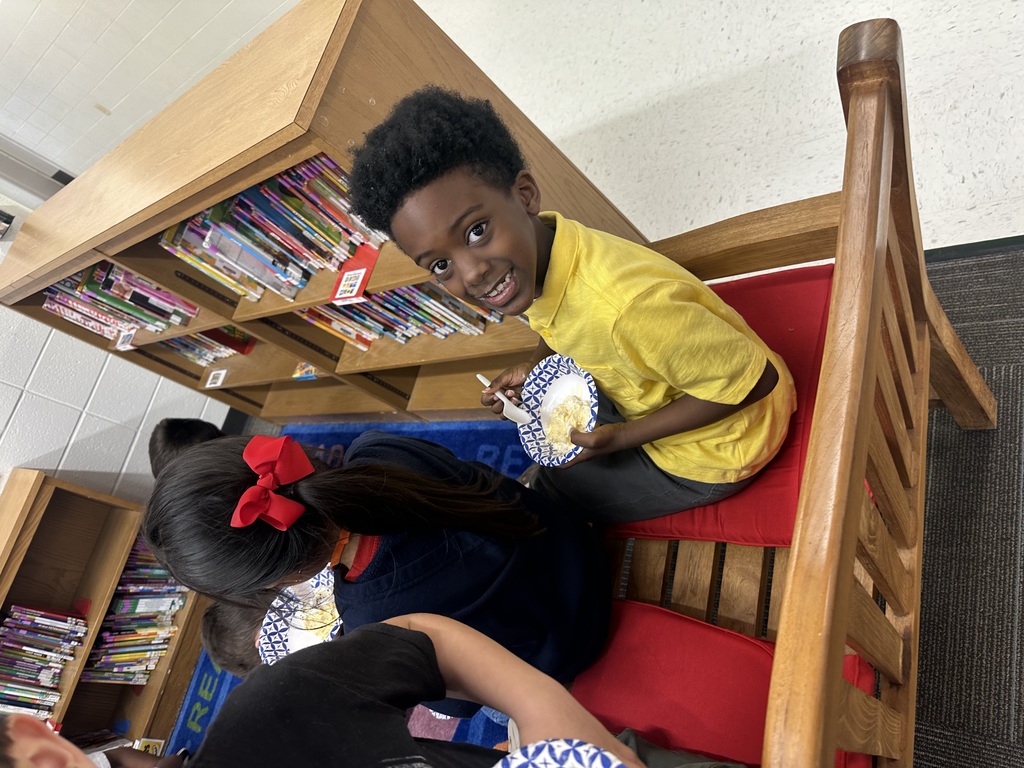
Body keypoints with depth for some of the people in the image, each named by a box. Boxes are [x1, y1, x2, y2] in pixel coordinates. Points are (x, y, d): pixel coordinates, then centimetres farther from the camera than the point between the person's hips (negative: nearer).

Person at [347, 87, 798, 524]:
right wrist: (535, 366, -8)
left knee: (548, 495, 5)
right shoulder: (537, 250, -16)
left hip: (721, 447, -6)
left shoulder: (627, 308, -43)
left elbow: (752, 378, -30)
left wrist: (622, 437, -25)